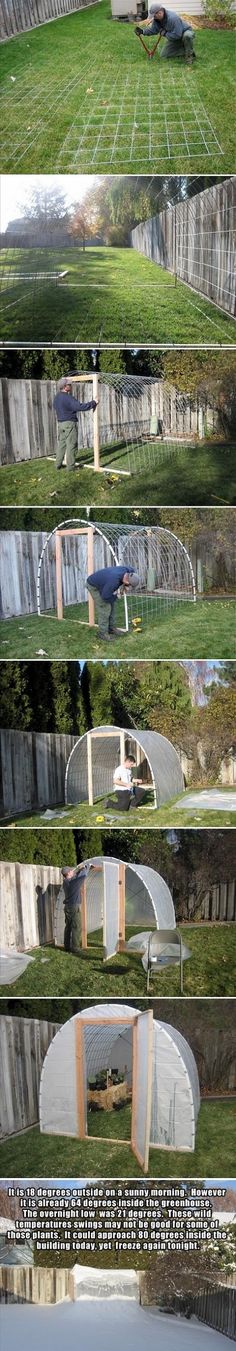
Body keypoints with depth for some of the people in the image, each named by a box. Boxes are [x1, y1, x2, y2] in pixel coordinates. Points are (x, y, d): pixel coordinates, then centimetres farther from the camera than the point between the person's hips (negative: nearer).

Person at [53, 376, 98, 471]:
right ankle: (70, 466, 1)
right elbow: (80, 407, -26)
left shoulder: (56, 398, 9)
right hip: (69, 424, -8)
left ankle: (58, 464, 16)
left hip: (60, 423, 8)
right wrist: (93, 403, -17)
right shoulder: (68, 398, -19)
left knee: (61, 443, 14)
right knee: (71, 445, -1)